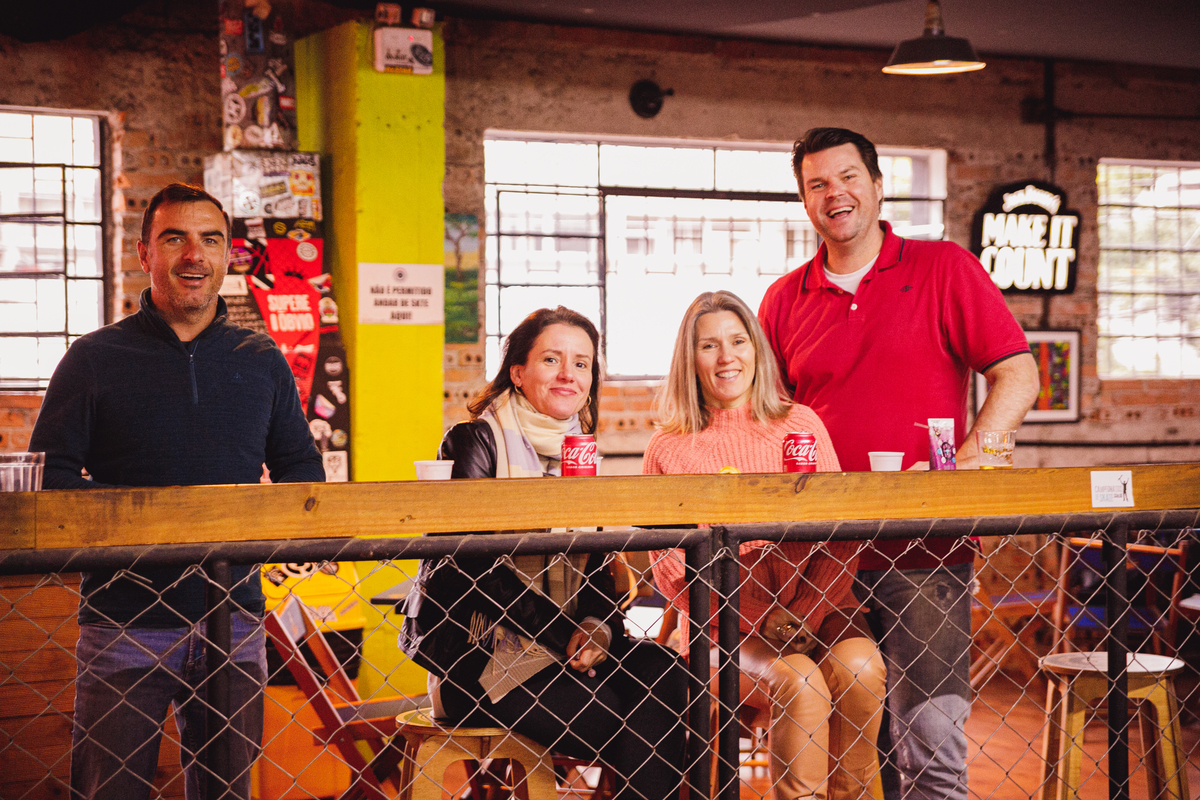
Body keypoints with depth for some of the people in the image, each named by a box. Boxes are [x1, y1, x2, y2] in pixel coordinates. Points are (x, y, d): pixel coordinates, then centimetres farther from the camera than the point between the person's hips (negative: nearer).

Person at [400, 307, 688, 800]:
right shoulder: (474, 443, -5)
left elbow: (596, 566, 15)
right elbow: (475, 566, -14)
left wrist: (597, 627, -8)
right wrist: (563, 637, -18)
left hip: (567, 642, 6)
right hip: (475, 649, -6)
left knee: (662, 672, -21)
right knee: (597, 715, -29)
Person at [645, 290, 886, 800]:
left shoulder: (801, 424, 10)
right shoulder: (668, 450, 7)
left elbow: (844, 533, 5)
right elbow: (668, 568, 4)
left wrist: (802, 614, -11)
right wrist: (751, 623, -13)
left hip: (815, 606, 2)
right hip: (729, 627, -2)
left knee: (859, 667, -28)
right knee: (799, 682, -30)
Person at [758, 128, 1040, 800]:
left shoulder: (945, 269, 4)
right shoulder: (785, 300, 14)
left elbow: (1018, 375, 1)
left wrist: (970, 458, -14)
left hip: (924, 548, -3)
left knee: (930, 739, -9)